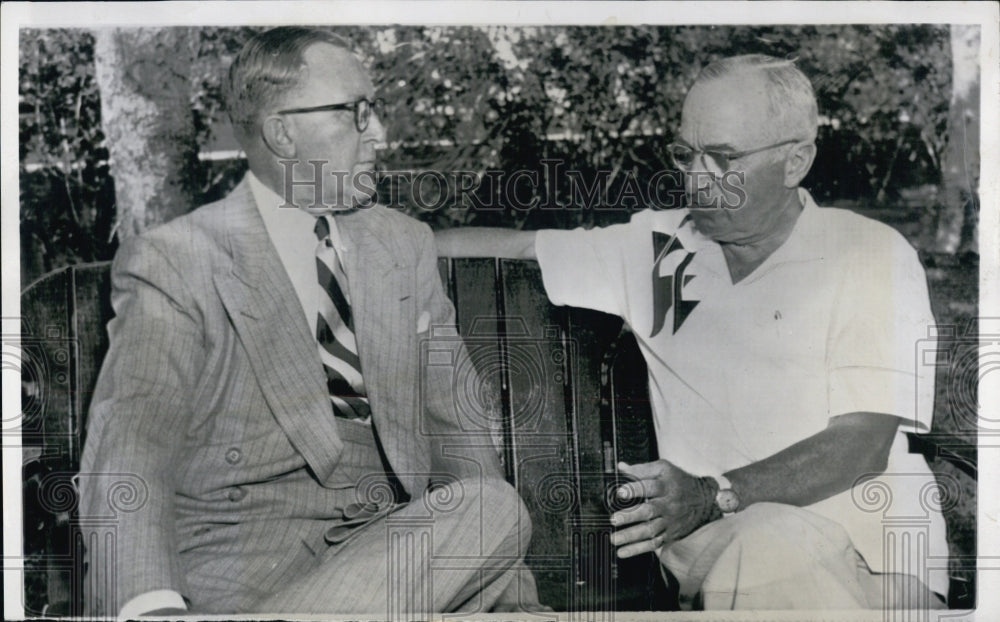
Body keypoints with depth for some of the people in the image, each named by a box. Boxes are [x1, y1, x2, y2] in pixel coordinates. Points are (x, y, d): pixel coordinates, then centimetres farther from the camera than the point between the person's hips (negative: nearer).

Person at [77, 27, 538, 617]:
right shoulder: (173, 262, -2)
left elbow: (455, 422, 13)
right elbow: (125, 455, -14)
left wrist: (488, 546, -7)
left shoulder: (406, 245, 15)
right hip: (244, 563, -4)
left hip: (393, 546, 5)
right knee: (496, 516, -27)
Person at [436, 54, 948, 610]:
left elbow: (861, 444, -10)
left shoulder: (872, 256, 0)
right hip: (717, 541, 2)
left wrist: (713, 495, -23)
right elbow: (517, 245, 14)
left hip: (870, 546, -1)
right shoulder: (657, 246, 11)